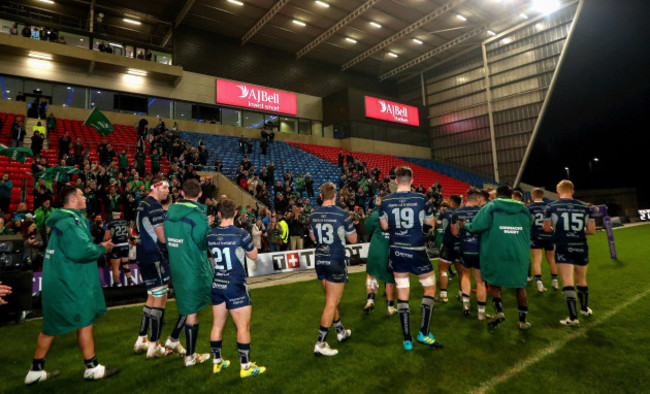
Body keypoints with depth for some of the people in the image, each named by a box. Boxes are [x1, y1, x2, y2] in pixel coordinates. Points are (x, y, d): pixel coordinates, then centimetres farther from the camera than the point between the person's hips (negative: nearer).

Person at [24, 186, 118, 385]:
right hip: (70, 282, -10)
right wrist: (102, 249, -11)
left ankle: (36, 371, 28)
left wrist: (98, 246, 8)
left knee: (51, 326, 17)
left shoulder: (63, 220, 15)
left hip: (56, 280, 10)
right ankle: (92, 368, 13)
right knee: (85, 321, 1)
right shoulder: (71, 222, -19)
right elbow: (82, 251, -29)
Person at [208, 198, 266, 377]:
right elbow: (253, 256, -2)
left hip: (216, 285, 6)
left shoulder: (210, 235, -1)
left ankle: (216, 362, 31)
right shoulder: (241, 234, -16)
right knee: (243, 327, 5)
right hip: (236, 286, -6)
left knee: (217, 325, 17)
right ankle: (246, 366, 13)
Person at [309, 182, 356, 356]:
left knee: (331, 299, 20)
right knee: (332, 303, 2)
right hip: (336, 261, -6)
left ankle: (340, 331, 37)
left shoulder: (314, 214, 0)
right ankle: (320, 344, 4)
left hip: (320, 260, 6)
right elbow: (353, 239, -3)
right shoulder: (342, 214, -14)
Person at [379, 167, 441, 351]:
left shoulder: (386, 201, -5)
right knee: (430, 287, 17)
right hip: (416, 251, -2)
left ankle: (407, 340, 17)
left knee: (402, 294, 11)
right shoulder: (420, 199, -10)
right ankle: (424, 333, 17)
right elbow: (431, 222, 5)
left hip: (397, 251, 3)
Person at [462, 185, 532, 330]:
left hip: (497, 253, -3)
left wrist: (465, 225, 4)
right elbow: (528, 229, 21)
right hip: (520, 254, 3)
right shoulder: (524, 209, 9)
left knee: (494, 283, 16)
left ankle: (499, 312, 1)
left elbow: (477, 226, -14)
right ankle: (523, 321, 21)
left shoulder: (491, 207, -4)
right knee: (521, 286, 15)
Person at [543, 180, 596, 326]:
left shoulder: (551, 207, -4)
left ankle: (573, 317, -7)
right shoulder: (584, 207, 4)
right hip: (581, 247, 4)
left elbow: (547, 228, 0)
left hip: (563, 248, -4)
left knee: (567, 282, -4)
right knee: (582, 280, 21)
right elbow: (592, 230, 4)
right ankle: (585, 309, 40)